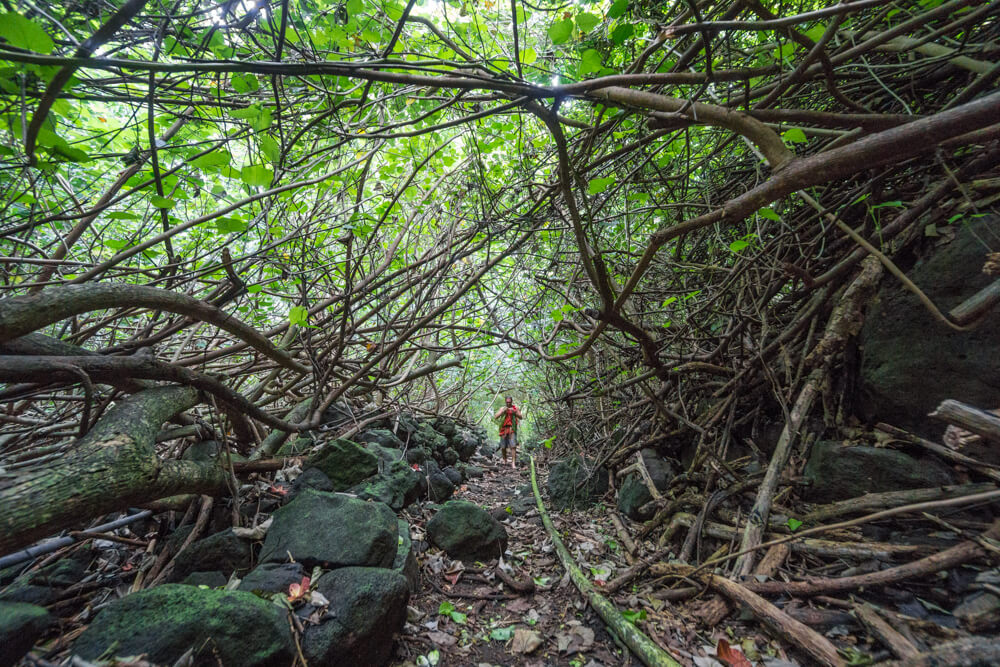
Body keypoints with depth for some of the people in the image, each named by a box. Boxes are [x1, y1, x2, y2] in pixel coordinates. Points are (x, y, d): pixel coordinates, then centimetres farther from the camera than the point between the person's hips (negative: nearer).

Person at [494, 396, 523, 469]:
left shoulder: (516, 408, 5)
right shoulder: (502, 409, 7)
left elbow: (521, 418, -1)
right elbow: (495, 417, -2)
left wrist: (515, 412, -17)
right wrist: (502, 411, -15)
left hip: (512, 430, -2)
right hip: (504, 429, 2)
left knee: (513, 446, -14)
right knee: (503, 447, 6)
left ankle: (513, 463, -14)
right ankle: (505, 460, 30)